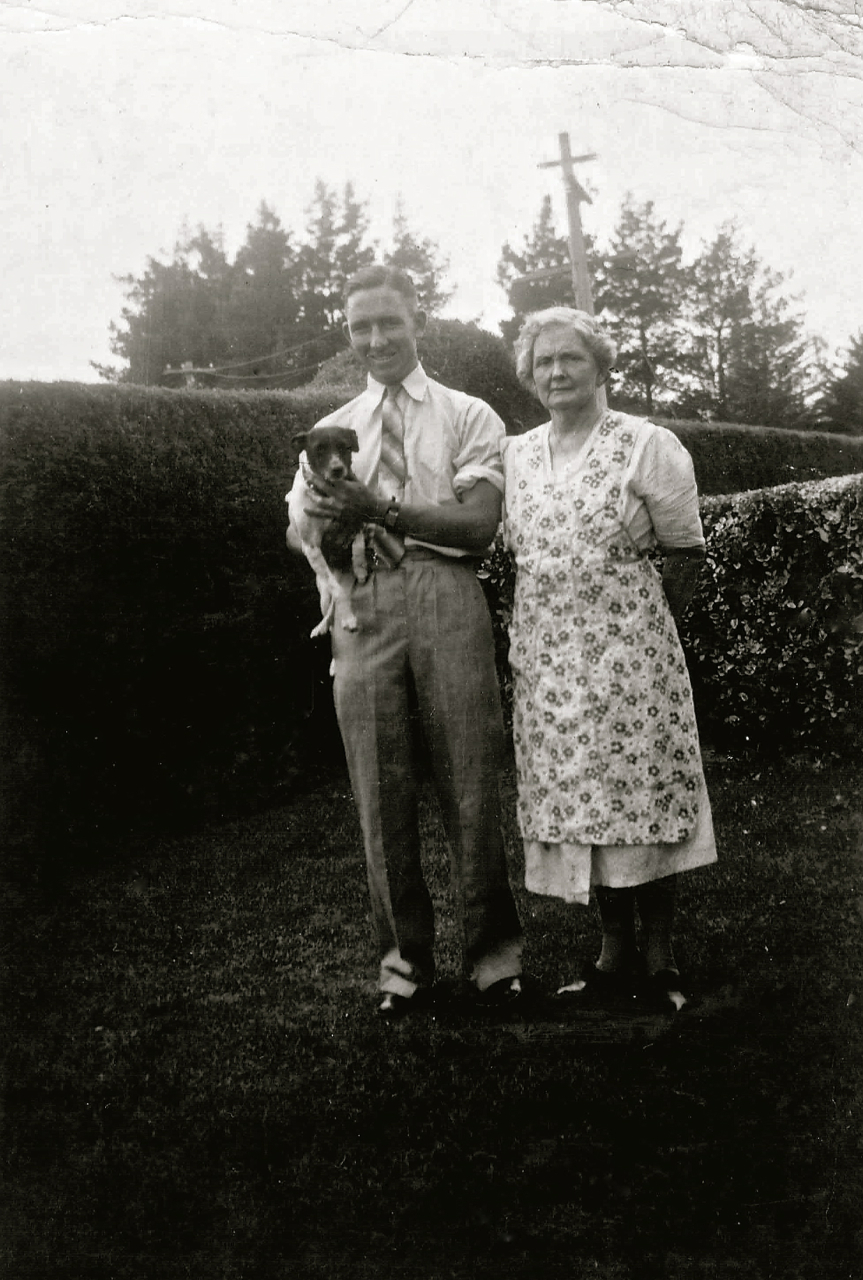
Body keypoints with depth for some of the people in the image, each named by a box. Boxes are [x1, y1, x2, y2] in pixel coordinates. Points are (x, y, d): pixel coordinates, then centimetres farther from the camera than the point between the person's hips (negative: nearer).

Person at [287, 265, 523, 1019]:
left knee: (469, 779, -1)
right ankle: (404, 953, 16)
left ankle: (493, 949, 13)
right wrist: (327, 522, -11)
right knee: (380, 786, 4)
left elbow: (480, 523, -6)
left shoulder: (468, 417, 8)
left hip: (445, 596, -3)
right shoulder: (332, 431, 18)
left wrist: (383, 509, -17)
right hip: (361, 604, 3)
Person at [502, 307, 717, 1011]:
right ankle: (616, 953, 21)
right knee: (576, 801, 8)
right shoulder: (516, 455, 10)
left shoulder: (647, 446, -3)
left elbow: (687, 554, 1)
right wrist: (552, 619, 10)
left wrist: (639, 626, 0)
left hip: (628, 655, -4)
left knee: (642, 796, 0)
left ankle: (660, 958, 14)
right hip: (546, 660, 4)